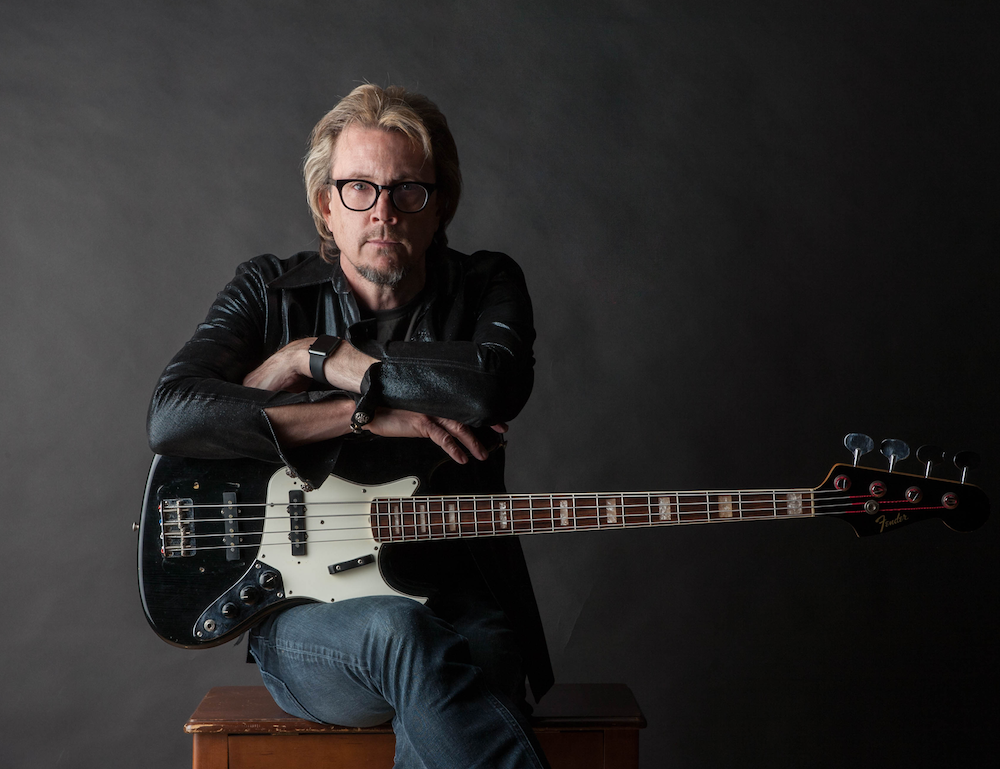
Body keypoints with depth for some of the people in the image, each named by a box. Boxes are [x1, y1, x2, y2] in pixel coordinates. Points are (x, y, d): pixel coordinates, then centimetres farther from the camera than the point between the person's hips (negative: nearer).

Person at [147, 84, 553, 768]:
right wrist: (366, 412, -17)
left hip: (462, 613, 0)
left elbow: (493, 387, -18)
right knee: (398, 632, -35)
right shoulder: (271, 291, 7)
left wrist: (316, 357, -10)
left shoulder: (487, 287, 7)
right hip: (302, 611, 0)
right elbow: (171, 416, -11)